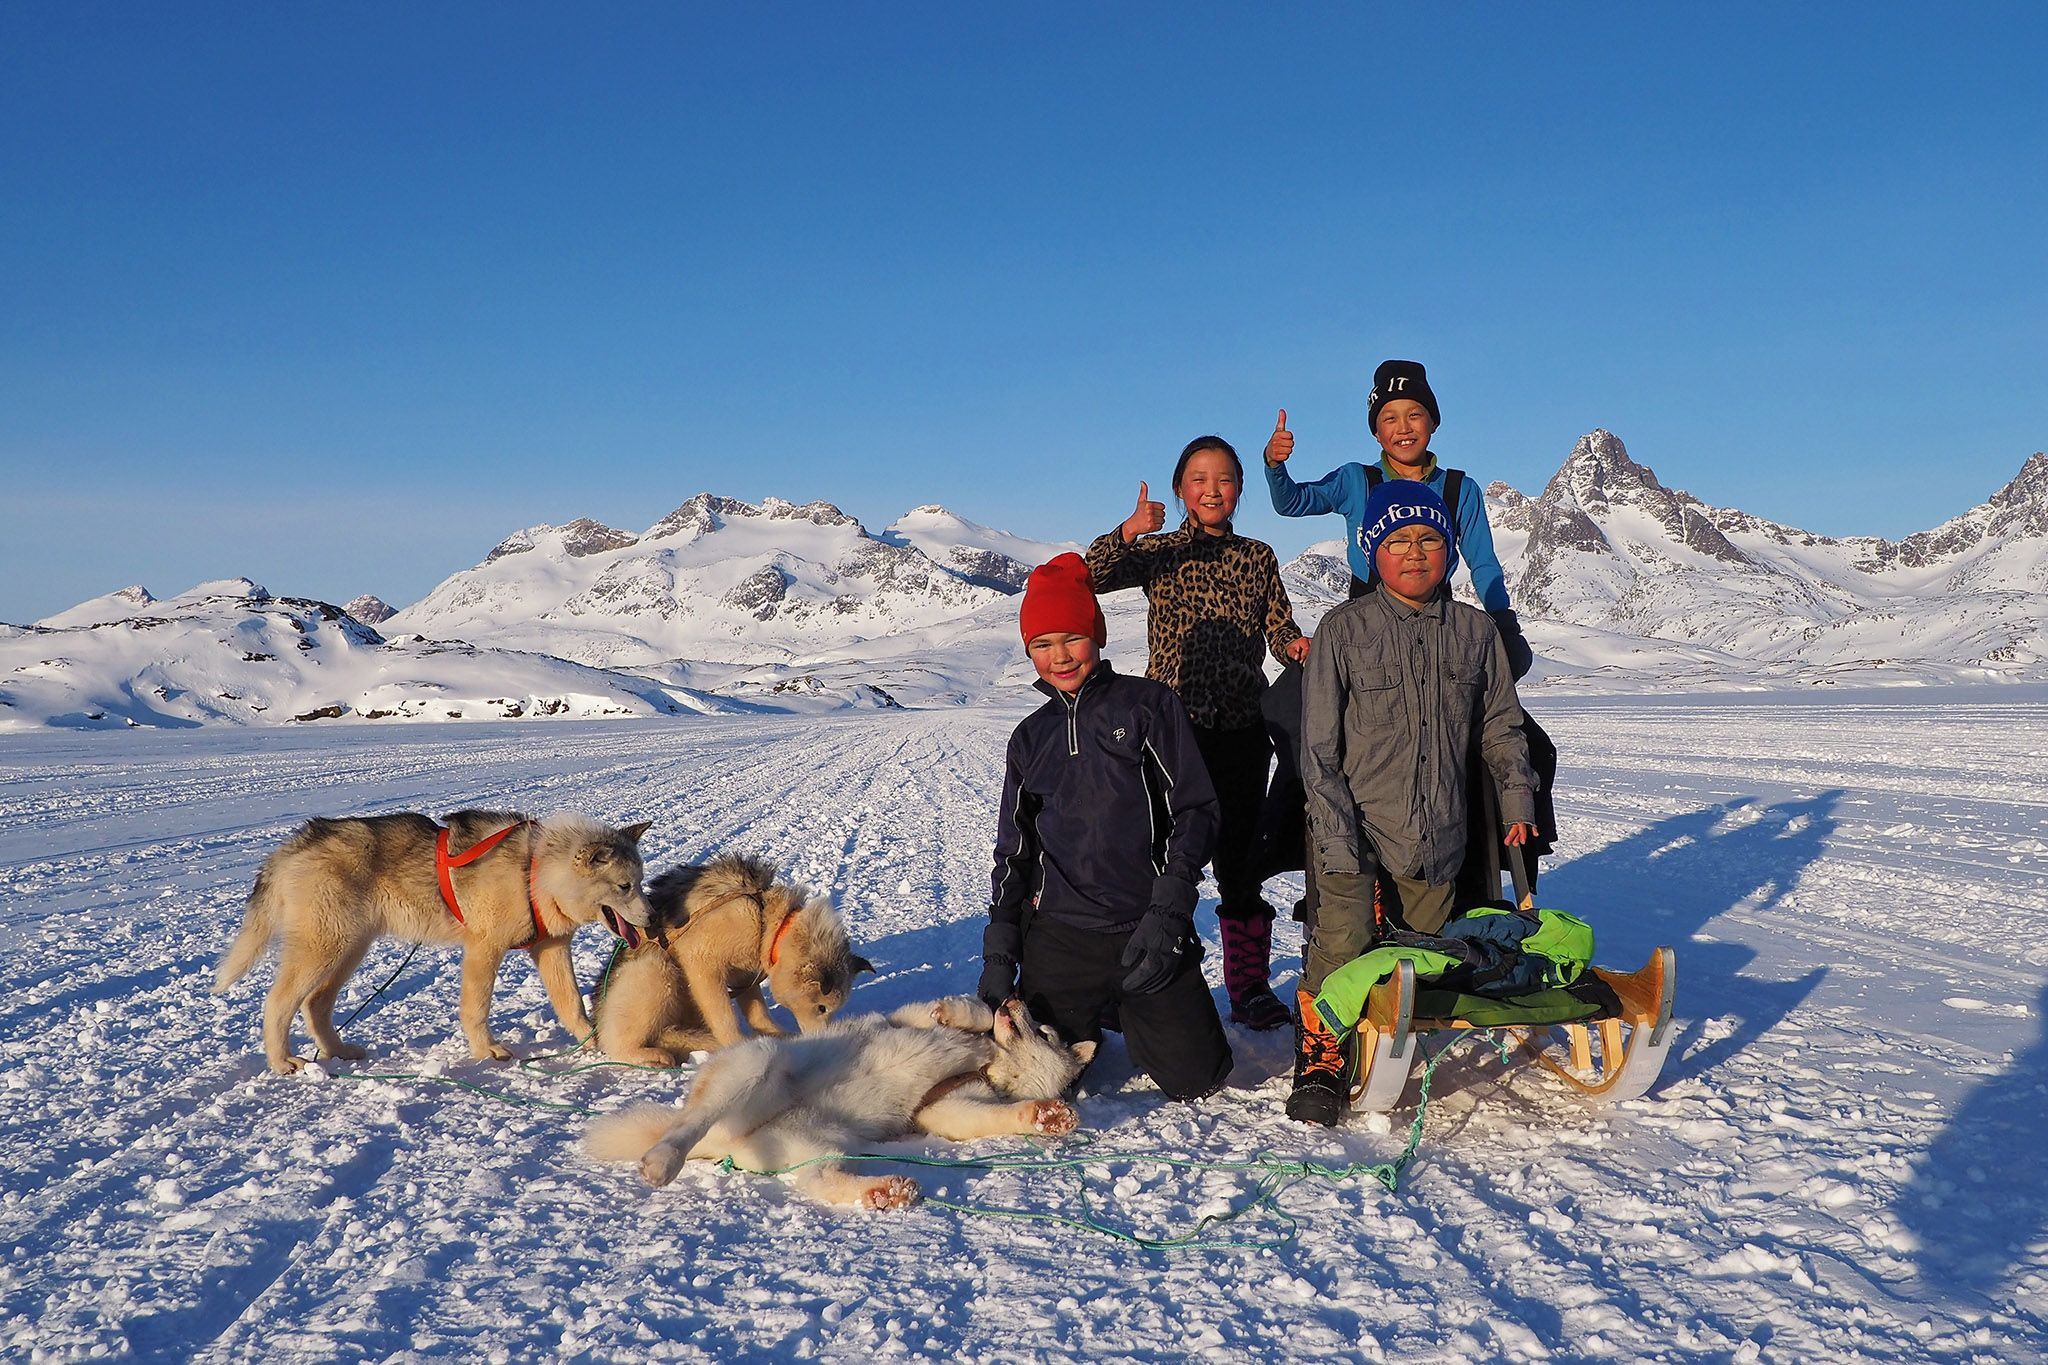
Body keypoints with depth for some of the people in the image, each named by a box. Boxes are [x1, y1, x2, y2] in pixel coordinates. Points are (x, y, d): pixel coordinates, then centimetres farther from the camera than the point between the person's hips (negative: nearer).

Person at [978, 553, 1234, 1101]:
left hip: (1146, 934, -3)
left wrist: (1166, 913, -15)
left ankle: (1130, 1011, 25)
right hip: (1057, 938, 3)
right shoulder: (1031, 737, 11)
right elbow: (1014, 850, 13)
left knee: (1197, 1079, -5)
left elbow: (1196, 811, -5)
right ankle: (1086, 1025, 31)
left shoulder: (1149, 705, -1)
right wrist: (999, 952, 4)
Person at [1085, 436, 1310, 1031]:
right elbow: (1092, 577, -10)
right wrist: (1128, 531, -28)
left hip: (1241, 726, 2)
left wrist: (1296, 644, -14)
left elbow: (1278, 626, 9)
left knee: (1241, 858, 6)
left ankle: (1250, 986, 17)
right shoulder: (1159, 552, 5)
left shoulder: (1257, 557, 12)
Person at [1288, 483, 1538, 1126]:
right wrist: (1336, 836, -11)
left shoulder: (1475, 631, 7)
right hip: (1356, 829, -3)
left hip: (1437, 835, 3)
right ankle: (1321, 1062, 5)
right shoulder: (1344, 628, -3)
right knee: (1342, 946, -13)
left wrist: (1517, 796, 10)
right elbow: (1319, 744, -5)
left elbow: (1500, 724, 20)